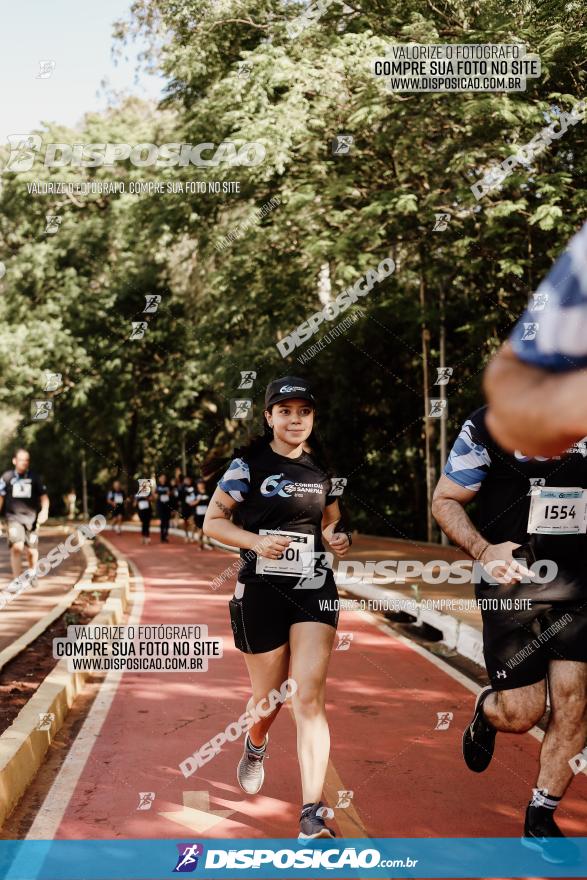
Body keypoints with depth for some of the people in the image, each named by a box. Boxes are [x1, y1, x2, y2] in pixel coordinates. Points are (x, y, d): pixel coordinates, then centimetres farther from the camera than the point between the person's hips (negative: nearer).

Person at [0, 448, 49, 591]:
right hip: (14, 517, -1)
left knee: (32, 551, 6)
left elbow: (44, 496, 9)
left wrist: (44, 511, -8)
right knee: (17, 547, -20)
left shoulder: (34, 477, 5)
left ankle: (32, 575, 35)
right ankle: (17, 579, -11)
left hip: (31, 518, 2)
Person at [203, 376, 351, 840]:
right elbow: (212, 521, -2)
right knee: (269, 696, 12)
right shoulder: (249, 464, -3)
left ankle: (313, 814, -10)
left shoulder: (323, 467, 7)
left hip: (314, 590, 2)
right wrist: (256, 541, -18)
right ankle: (255, 746, 49)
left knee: (309, 697, -10)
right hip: (261, 589, -1)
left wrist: (338, 538, -2)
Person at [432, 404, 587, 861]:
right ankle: (486, 712, 37)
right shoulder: (489, 426, -8)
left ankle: (540, 820, 15)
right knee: (522, 714, -1)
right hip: (512, 583, -3)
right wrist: (483, 550, -19)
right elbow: (445, 500, -1)